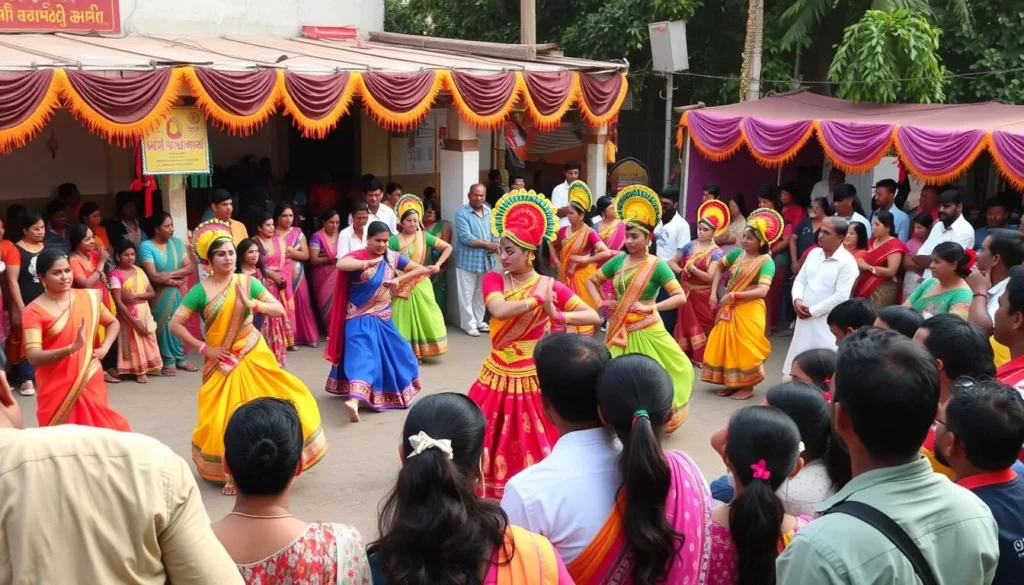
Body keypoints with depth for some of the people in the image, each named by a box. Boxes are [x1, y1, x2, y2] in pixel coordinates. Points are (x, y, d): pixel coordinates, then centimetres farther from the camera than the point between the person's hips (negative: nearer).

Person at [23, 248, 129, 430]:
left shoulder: (89, 298, 3)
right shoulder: (34, 311, -9)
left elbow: (113, 323, 20)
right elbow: (33, 357, -17)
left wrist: (104, 347, 1)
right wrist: (72, 348, -31)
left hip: (90, 382, 3)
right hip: (57, 387, -3)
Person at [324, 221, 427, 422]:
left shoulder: (392, 257, 1)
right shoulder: (358, 257, -16)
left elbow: (422, 269, 1)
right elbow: (340, 264, -39)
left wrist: (399, 279, -14)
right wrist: (370, 262, -32)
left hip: (383, 318, 7)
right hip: (361, 319, -7)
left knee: (397, 353, 18)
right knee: (362, 356, -21)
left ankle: (402, 388, 42)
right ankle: (354, 400, -34)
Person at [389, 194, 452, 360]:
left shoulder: (424, 237, 1)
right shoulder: (395, 239, -7)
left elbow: (448, 247, 6)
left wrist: (437, 265, -2)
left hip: (420, 284, 2)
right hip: (402, 285, -2)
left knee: (422, 317, 3)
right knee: (403, 318, 1)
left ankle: (417, 352, 14)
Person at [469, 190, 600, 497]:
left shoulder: (550, 286, -6)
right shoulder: (493, 279, -2)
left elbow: (594, 317, -10)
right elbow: (499, 310, -24)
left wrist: (557, 315, -22)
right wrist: (535, 300, -19)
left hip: (532, 379, -2)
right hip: (497, 375, 2)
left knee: (533, 442, 6)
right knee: (487, 436, 10)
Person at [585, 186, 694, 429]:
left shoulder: (657, 265, -10)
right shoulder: (618, 260, 3)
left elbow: (680, 297, -19)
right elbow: (591, 281, 16)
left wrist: (649, 307, -26)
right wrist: (600, 302, -1)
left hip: (645, 330, -4)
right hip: (619, 329, 4)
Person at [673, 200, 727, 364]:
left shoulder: (716, 252, -10)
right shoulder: (689, 246, 1)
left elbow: (710, 277, -18)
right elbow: (672, 262, 9)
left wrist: (692, 268, -21)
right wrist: (681, 270, -10)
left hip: (703, 295, -4)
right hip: (687, 292, 4)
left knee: (704, 325, 3)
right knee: (686, 323, 9)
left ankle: (702, 357, 11)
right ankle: (685, 355, 20)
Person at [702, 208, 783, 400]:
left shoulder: (766, 262, -15)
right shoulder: (737, 253, 4)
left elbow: (762, 291, -25)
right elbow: (719, 267, 21)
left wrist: (733, 295, -20)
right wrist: (714, 292, 9)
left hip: (749, 310, -7)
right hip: (729, 309, 7)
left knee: (746, 348, 0)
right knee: (726, 346, 10)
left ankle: (748, 386, 14)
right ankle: (732, 383, 23)